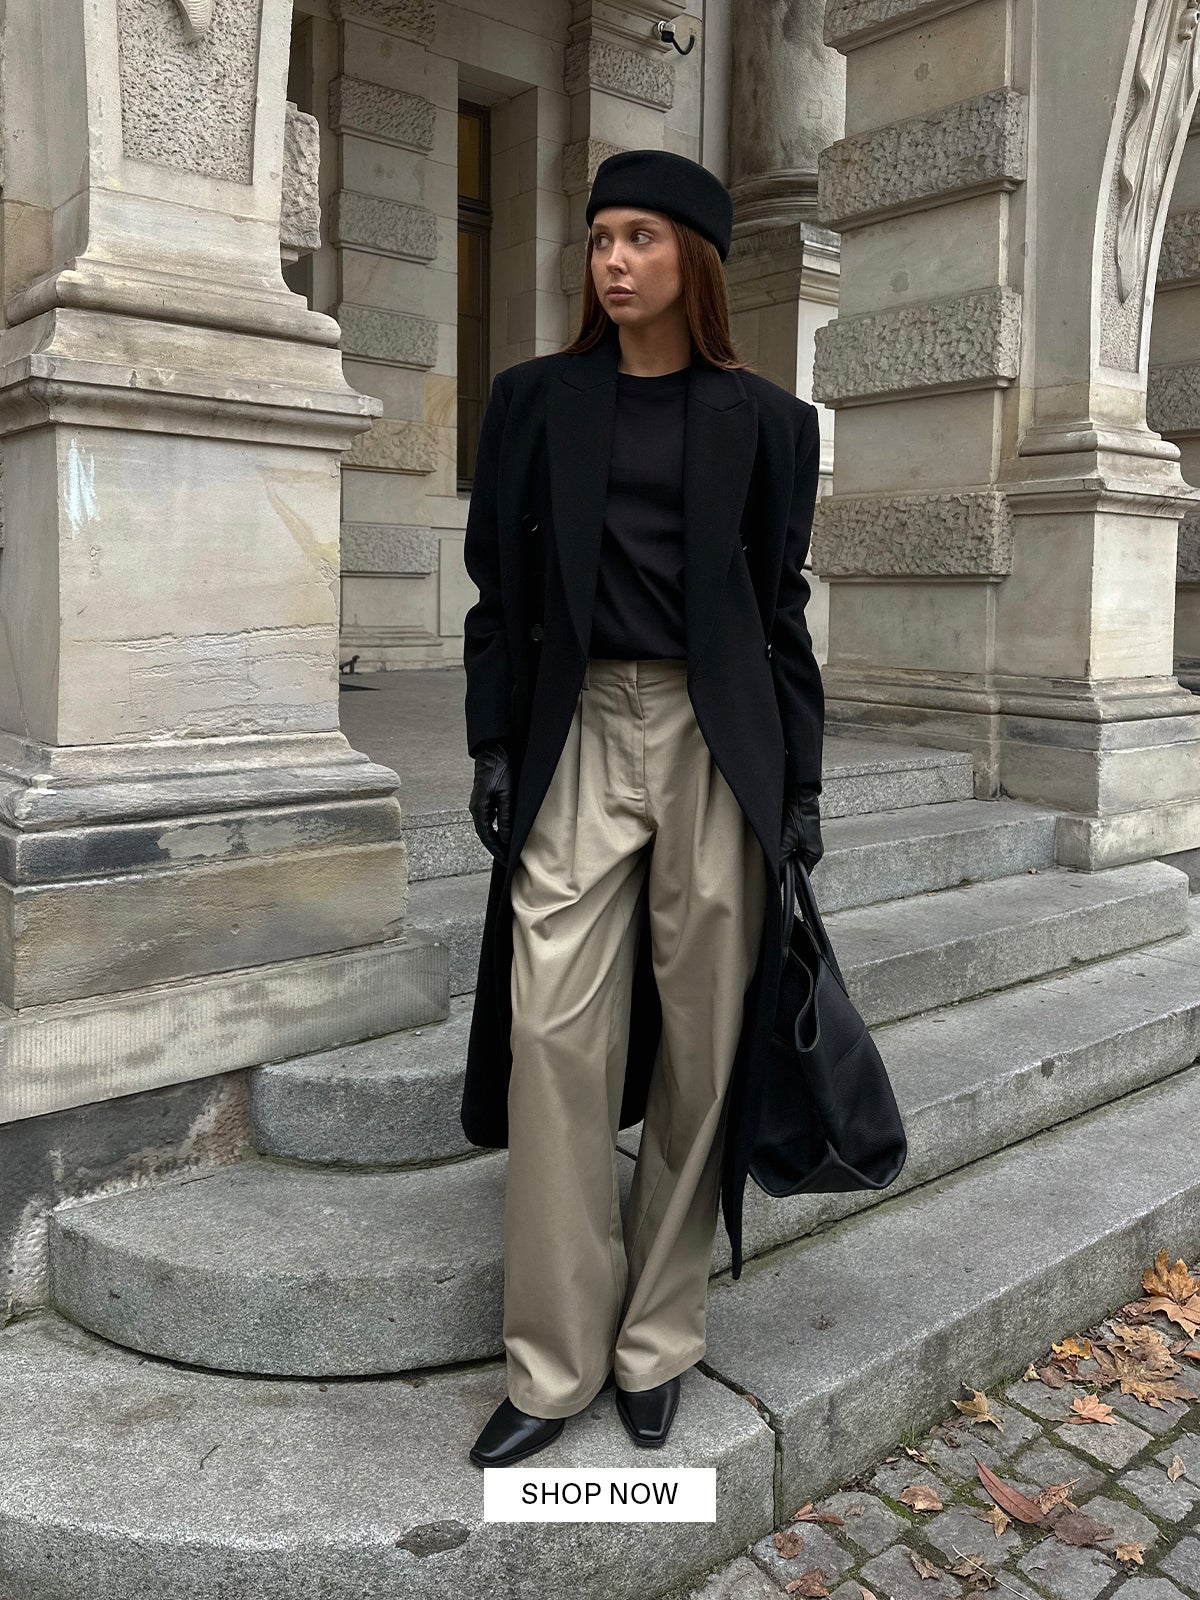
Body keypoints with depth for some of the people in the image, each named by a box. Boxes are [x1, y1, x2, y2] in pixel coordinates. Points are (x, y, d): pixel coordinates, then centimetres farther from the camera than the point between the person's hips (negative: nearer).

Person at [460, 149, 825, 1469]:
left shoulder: (762, 419, 7)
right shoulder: (533, 399, 10)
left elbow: (780, 605, 7)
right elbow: (498, 583, 10)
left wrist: (798, 786, 3)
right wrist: (493, 744, 2)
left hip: (717, 745, 0)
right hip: (581, 738, 1)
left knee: (700, 1042, 3)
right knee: (555, 1038, -4)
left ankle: (656, 1344, 20)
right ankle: (553, 1364, 10)